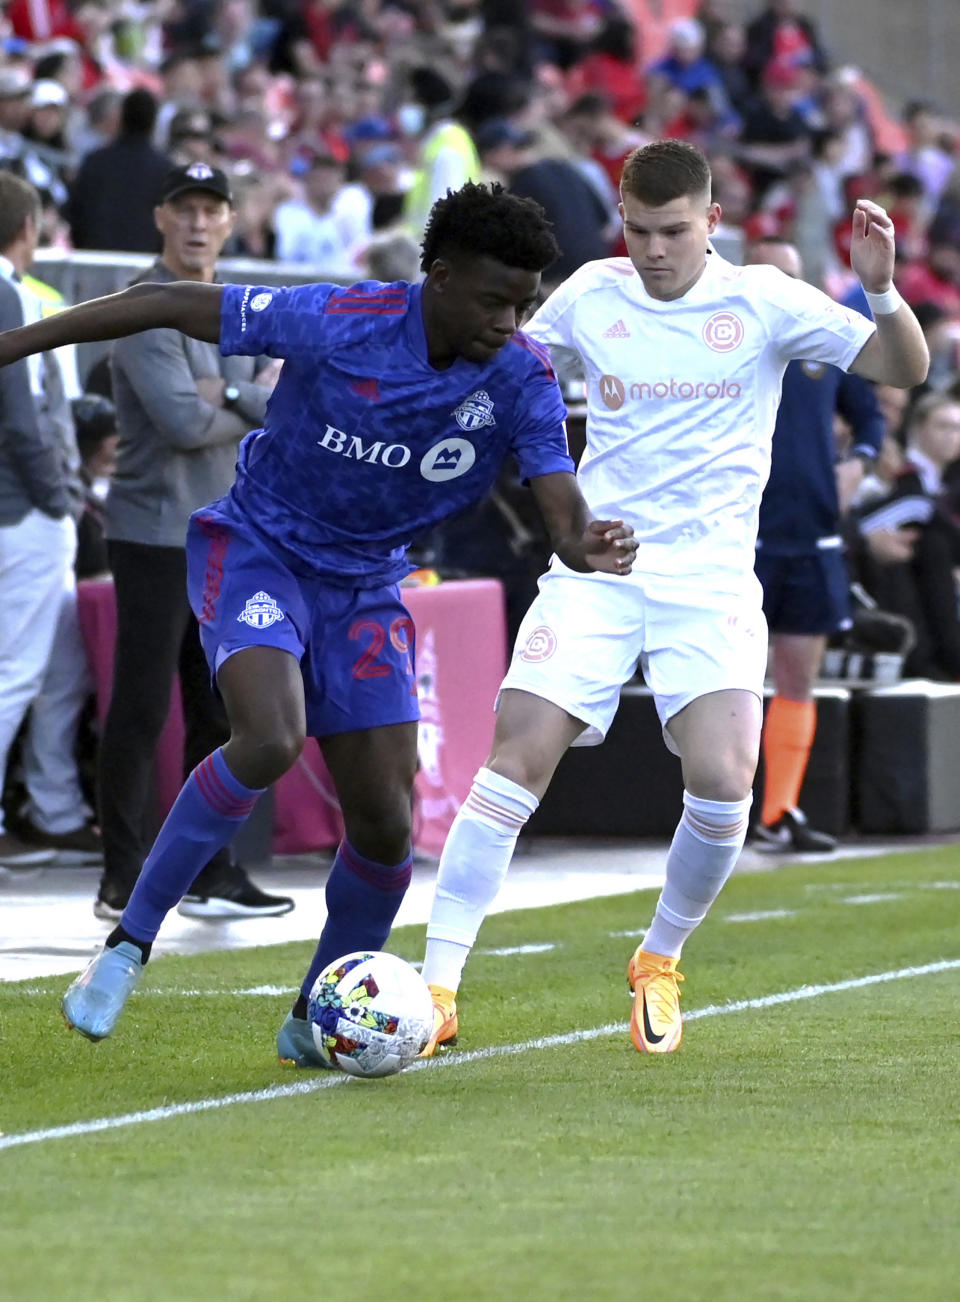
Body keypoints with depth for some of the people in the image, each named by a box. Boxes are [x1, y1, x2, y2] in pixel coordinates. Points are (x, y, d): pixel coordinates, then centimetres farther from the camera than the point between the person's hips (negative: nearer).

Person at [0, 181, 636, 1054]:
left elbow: (562, 506, -21)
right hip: (256, 549, -4)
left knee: (386, 824, -2)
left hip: (364, 586, 4)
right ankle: (128, 945, -15)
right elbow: (171, 305, -14)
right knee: (270, 741, -30)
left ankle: (316, 1021, 21)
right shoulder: (335, 324, -23)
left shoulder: (522, 378, -14)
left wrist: (587, 546, -47)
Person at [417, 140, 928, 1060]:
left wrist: (881, 290, -21)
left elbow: (904, 369, -2)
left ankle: (659, 964, 10)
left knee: (722, 779, -17)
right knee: (516, 757, -14)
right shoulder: (591, 295, 5)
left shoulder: (763, 302, -1)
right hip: (595, 562, 1)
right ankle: (437, 986, -10)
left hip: (710, 572, -1)